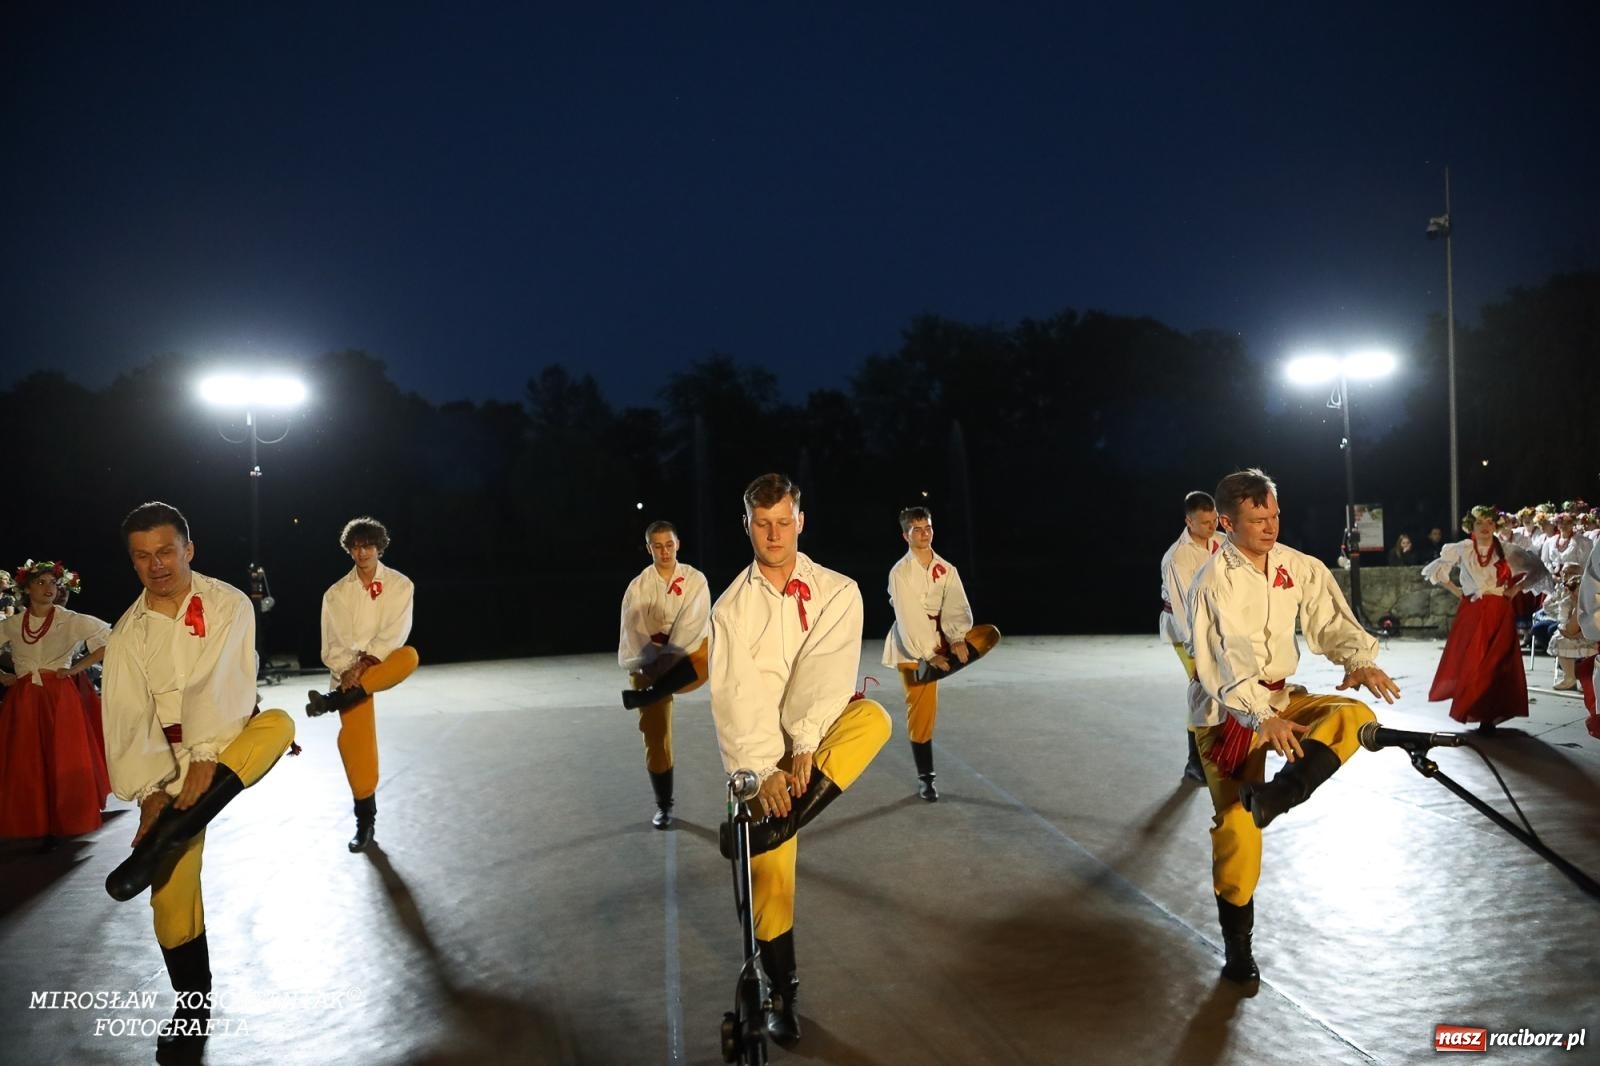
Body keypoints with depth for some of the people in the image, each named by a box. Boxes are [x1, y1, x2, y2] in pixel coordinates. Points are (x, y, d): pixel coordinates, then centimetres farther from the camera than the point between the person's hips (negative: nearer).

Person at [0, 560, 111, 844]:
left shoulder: (72, 621, -2)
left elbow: (111, 642, -5)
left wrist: (76, 668, -8)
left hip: (61, 700, -2)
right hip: (23, 702, 3)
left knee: (64, 763, -3)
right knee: (25, 765, 2)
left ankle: (61, 826, 6)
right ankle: (35, 826, 13)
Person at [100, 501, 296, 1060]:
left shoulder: (227, 604, -10)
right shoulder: (127, 632, -2)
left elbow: (224, 681, -19)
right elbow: (127, 716, -6)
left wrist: (205, 756, -28)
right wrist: (148, 791, -16)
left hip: (230, 742, -2)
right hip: (169, 757, 2)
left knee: (279, 722, -35)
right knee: (173, 885, -4)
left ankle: (159, 843, -35)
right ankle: (193, 1001, 16)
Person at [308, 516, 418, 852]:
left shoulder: (400, 584, 1)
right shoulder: (336, 593, 6)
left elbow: (396, 631, -8)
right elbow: (331, 644, 4)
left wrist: (368, 660, -19)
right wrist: (348, 670, -13)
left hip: (382, 663, -1)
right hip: (349, 670, 1)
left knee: (409, 657, -36)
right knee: (355, 738, -11)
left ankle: (333, 701, -34)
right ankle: (365, 818, 3)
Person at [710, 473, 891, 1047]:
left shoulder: (836, 592, -5)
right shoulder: (731, 608, -4)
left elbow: (827, 670, -18)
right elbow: (736, 698, -13)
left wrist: (804, 746, -30)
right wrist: (761, 772, -24)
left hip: (818, 734, 0)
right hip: (759, 747, 0)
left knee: (872, 716, -32)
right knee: (770, 873, -5)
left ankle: (761, 827, -29)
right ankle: (782, 989, 17)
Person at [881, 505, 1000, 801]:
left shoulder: (946, 569, 2)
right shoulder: (900, 572, -13)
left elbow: (956, 606, -7)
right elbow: (909, 618, -19)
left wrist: (957, 638, -26)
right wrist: (929, 654, -25)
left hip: (942, 638, 5)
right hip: (912, 645, -5)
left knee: (989, 635, -16)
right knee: (921, 710, -5)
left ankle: (930, 673, -24)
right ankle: (925, 778, 10)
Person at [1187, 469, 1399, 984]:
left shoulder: (1299, 568, -1)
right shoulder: (1213, 582, -18)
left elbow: (1331, 621, 0)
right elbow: (1218, 666, -22)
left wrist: (1361, 660, -22)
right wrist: (1263, 719, -31)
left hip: (1280, 698, 6)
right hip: (1227, 711, -5)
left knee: (1353, 715, -21)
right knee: (1236, 827, -6)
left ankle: (1274, 797, -28)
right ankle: (1237, 946, 11)